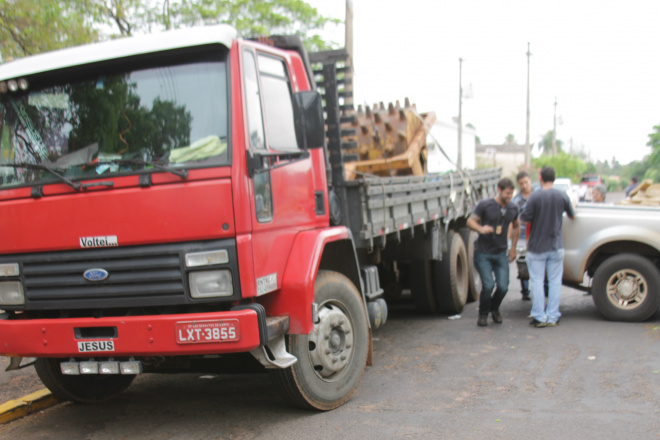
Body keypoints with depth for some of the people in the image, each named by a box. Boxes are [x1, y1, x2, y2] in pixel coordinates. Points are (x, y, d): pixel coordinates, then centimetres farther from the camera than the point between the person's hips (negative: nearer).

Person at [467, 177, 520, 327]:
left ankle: (494, 308, 26)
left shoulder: (513, 208, 5)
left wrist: (513, 247, 17)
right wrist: (481, 229, -29)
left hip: (501, 254, 4)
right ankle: (483, 314, 11)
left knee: (503, 286, -7)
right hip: (483, 253, -4)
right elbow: (470, 221, -8)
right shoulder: (485, 205, -9)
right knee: (488, 285, -16)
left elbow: (516, 227, 22)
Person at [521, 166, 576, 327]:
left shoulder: (535, 197, -14)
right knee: (555, 281, 9)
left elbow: (525, 219, -13)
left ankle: (539, 317, 6)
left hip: (537, 247, -3)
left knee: (537, 282, 4)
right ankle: (553, 317, 12)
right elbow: (572, 216, 15)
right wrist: (572, 207, 36)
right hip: (556, 247, 3)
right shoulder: (563, 196, -2)